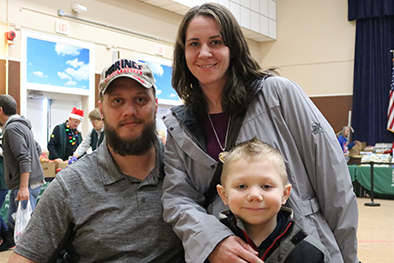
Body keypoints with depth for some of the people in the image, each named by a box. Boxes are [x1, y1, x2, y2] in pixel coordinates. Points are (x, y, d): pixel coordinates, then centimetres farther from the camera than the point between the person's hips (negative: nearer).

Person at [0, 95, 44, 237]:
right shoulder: (22, 125, 16)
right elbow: (38, 150, 22)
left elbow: (24, 159, -21)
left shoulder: (12, 128, -13)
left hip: (26, 184, -10)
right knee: (12, 221, 14)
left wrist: (23, 187, -24)